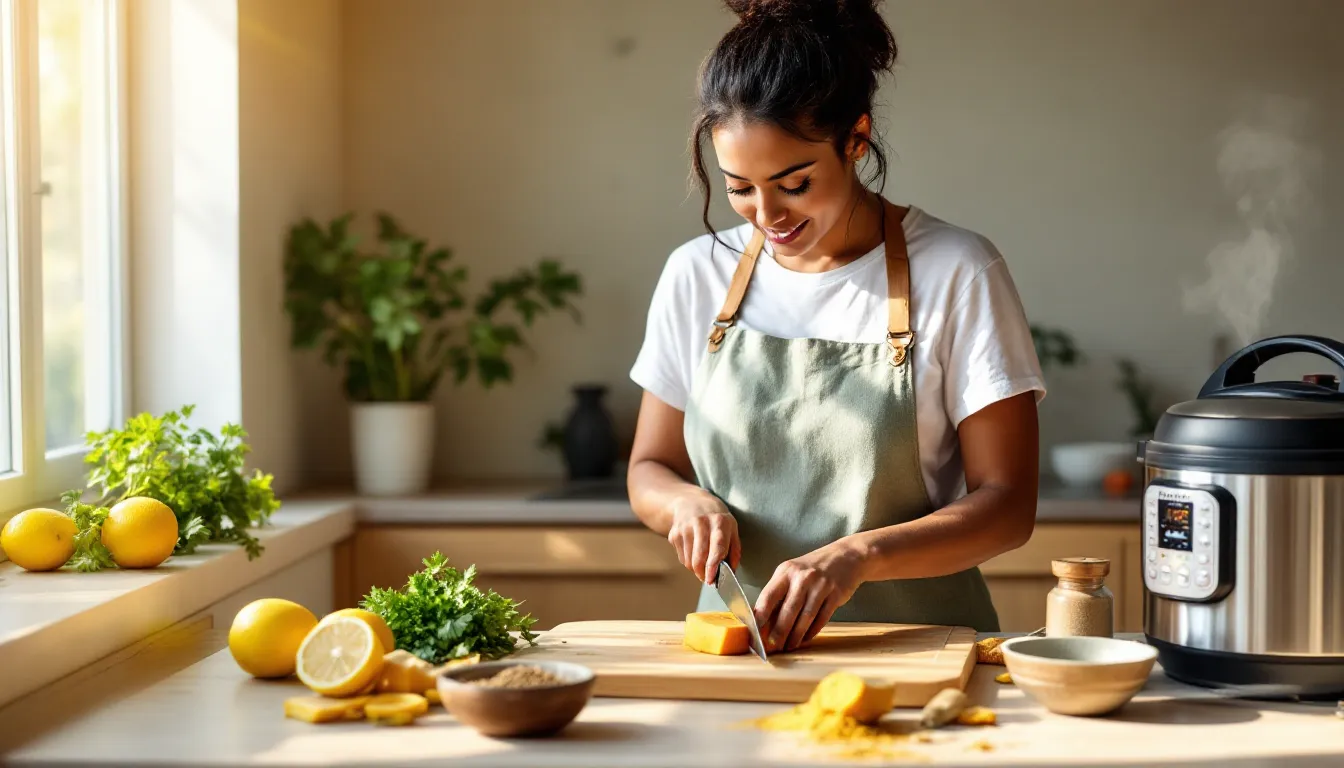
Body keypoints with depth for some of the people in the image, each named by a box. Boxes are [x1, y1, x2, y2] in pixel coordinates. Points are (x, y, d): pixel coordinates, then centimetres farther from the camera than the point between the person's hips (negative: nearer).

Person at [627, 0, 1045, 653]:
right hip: (737, 640, 4)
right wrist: (686, 502, -7)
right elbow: (649, 471, 17)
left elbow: (1006, 505, -4)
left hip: (915, 643, -3)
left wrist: (857, 555, -20)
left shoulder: (958, 275, -4)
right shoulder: (696, 275, 7)